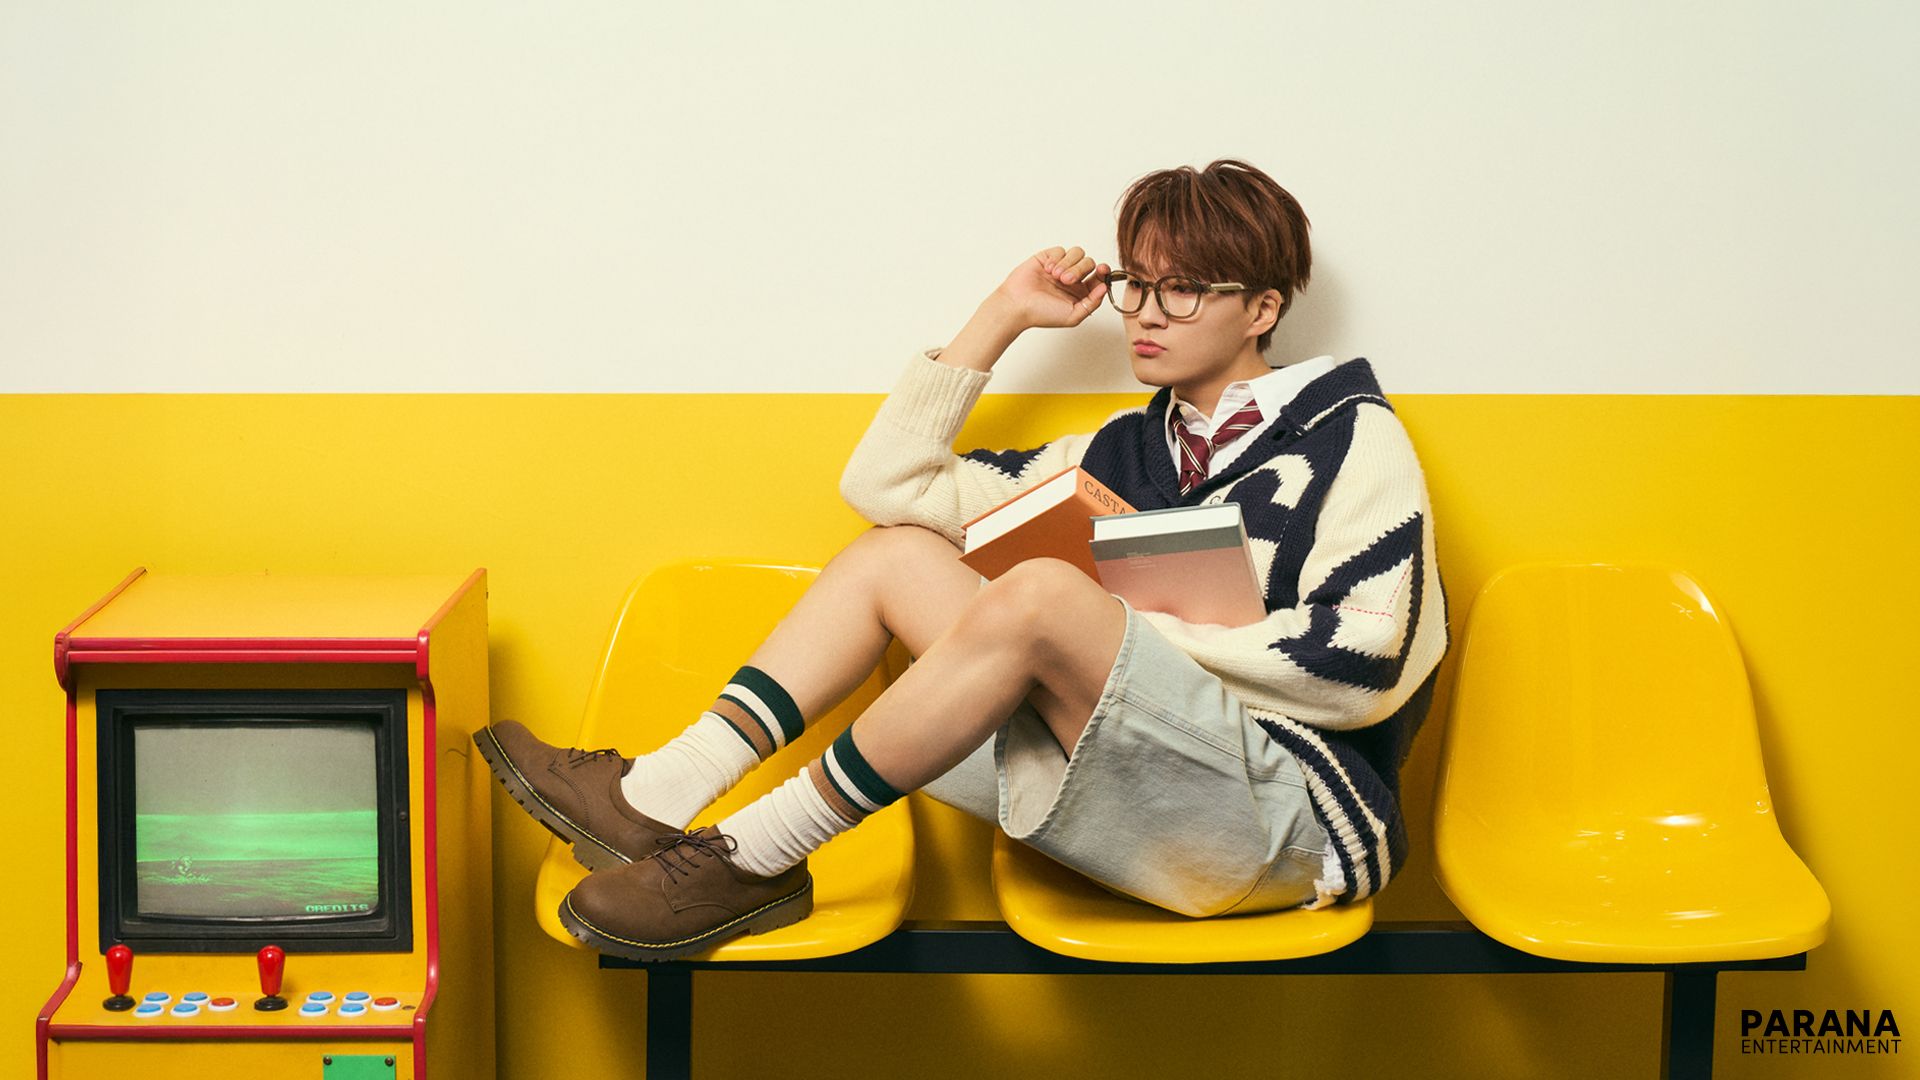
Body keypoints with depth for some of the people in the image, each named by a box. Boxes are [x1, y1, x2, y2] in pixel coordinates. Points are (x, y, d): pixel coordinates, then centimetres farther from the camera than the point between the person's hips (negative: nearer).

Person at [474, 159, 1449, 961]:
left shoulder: (1350, 436, 2)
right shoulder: (1126, 450, 19)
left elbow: (1361, 669, -13)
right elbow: (887, 481, 17)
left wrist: (1132, 628, -8)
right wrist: (1002, 317, 14)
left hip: (1293, 812, -7)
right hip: (1126, 802, 7)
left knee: (1039, 593, -31)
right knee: (898, 549, 2)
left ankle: (751, 859, -23)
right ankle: (659, 798, -13)